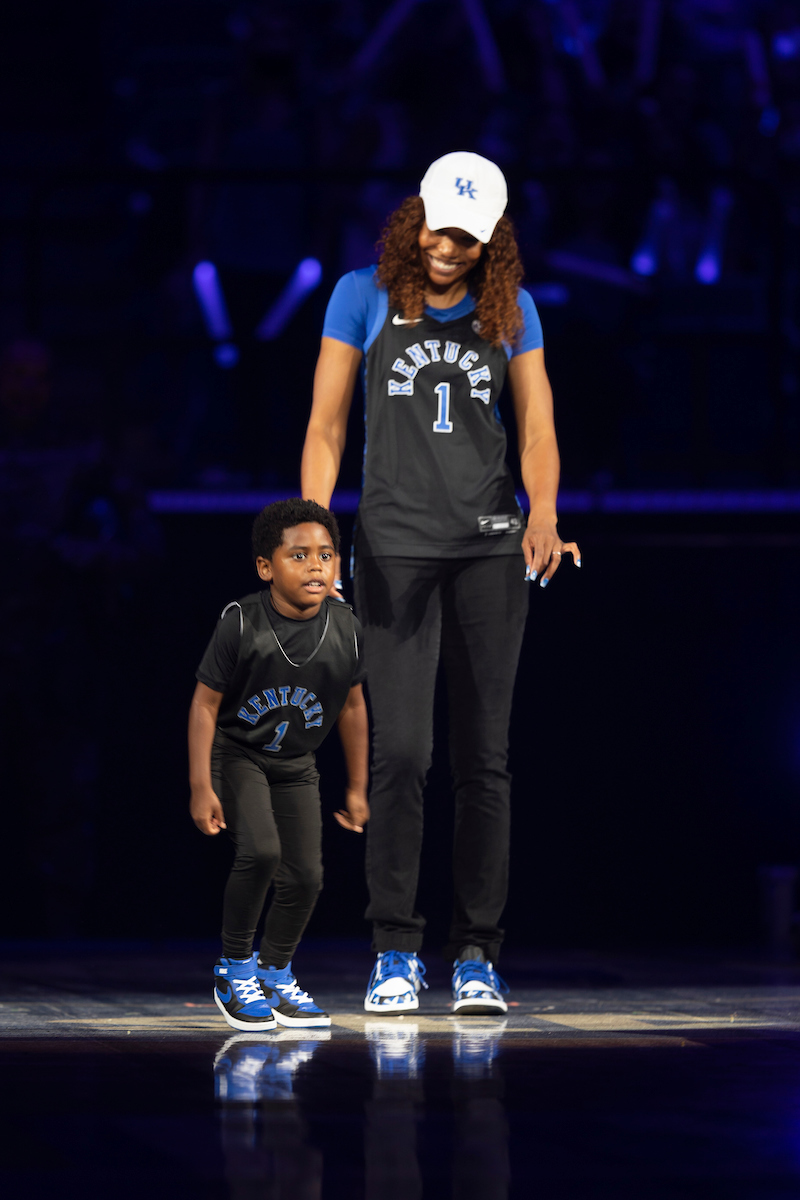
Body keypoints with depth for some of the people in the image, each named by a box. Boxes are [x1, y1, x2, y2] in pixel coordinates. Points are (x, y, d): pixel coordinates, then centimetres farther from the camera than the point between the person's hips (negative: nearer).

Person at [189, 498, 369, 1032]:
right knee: (260, 850, -24)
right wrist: (201, 788, -18)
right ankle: (235, 966, -4)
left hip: (296, 763, 4)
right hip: (236, 752, -4)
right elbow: (206, 703, -16)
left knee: (306, 875, -1)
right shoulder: (241, 623, -23)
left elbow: (352, 706, 2)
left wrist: (358, 788, 8)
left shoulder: (346, 628, -12)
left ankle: (276, 973, 24)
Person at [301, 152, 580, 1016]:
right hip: (394, 545, -2)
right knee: (399, 750, -10)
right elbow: (326, 426, 4)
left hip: (490, 547, 2)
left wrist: (543, 515, -14)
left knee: (484, 756, 2)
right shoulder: (365, 298, 5)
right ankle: (395, 952, -2)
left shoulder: (510, 312, 10)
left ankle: (476, 954, 7)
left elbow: (537, 429, 5)